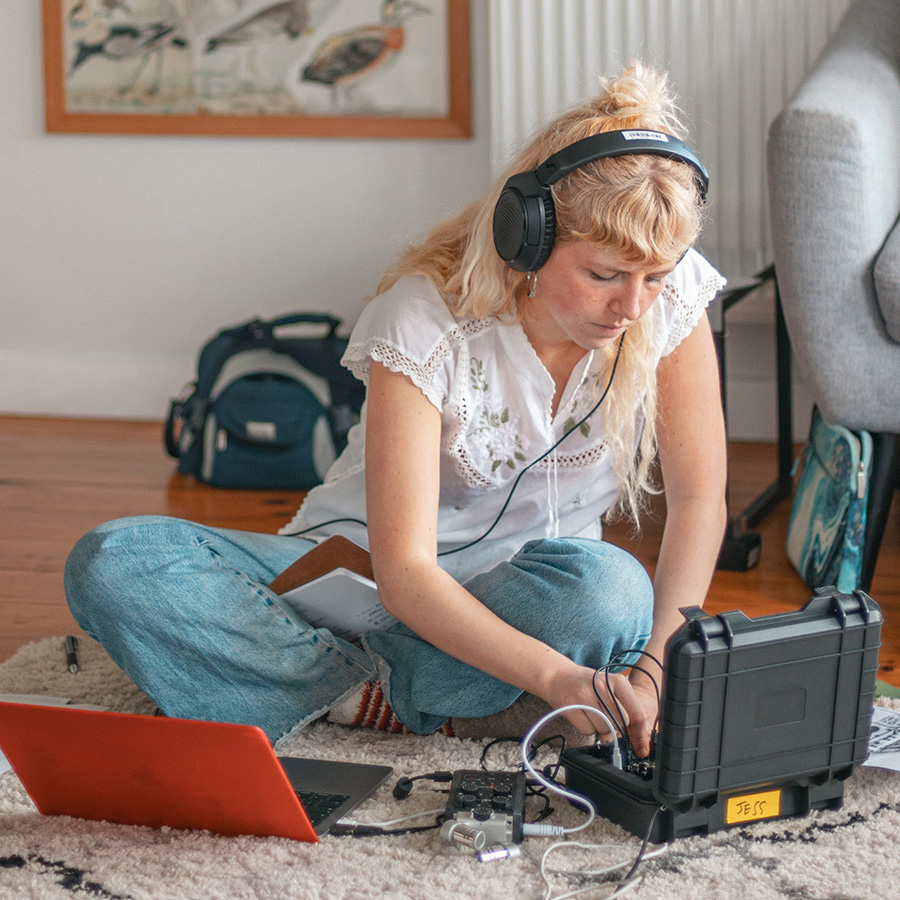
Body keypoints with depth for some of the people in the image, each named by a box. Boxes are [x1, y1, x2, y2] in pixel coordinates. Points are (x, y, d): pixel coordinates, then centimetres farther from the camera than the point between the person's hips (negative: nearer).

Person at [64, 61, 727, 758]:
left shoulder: (673, 293, -16)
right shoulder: (423, 320, -25)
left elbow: (700, 497, -11)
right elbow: (403, 570, -29)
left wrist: (658, 667, -29)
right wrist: (555, 677, -44)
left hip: (526, 589, 2)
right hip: (364, 571, -2)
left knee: (611, 591, -39)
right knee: (112, 564, -26)